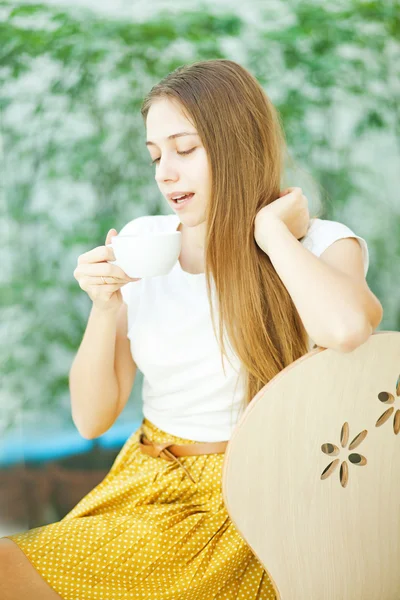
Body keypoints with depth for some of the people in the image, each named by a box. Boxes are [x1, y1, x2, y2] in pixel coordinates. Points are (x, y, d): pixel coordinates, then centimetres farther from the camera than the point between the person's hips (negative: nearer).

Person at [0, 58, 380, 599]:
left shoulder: (319, 246, -6)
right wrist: (105, 308, -10)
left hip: (242, 507, -5)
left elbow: (346, 328, -34)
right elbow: (92, 419, 6)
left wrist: (269, 229, -17)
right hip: (142, 485, 5)